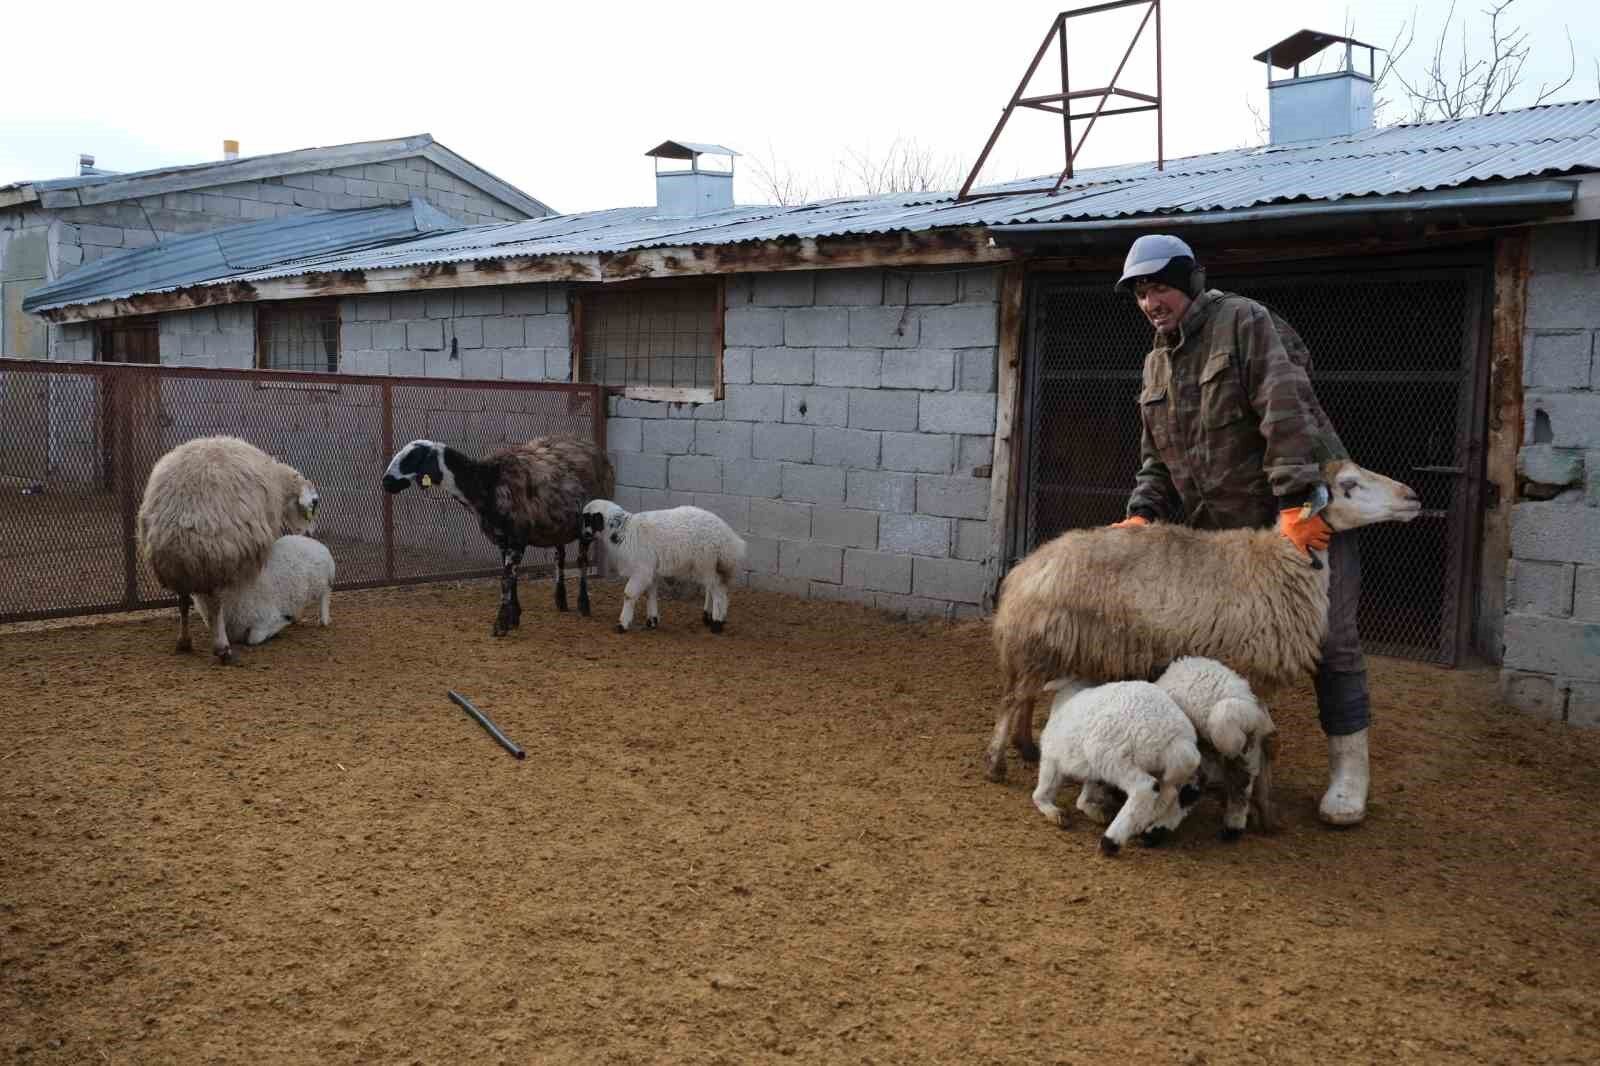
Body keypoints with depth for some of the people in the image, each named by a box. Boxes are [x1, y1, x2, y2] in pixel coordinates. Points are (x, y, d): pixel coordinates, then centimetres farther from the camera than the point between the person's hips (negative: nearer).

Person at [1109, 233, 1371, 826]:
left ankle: (1349, 767, 8)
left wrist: (1298, 504, -28)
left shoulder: (1243, 322, -10)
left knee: (1330, 638, -4)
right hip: (1224, 527, 7)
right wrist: (1142, 514, -2)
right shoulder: (1155, 365, 13)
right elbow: (1155, 458, 16)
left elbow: (1287, 413, -21)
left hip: (1304, 510, -7)